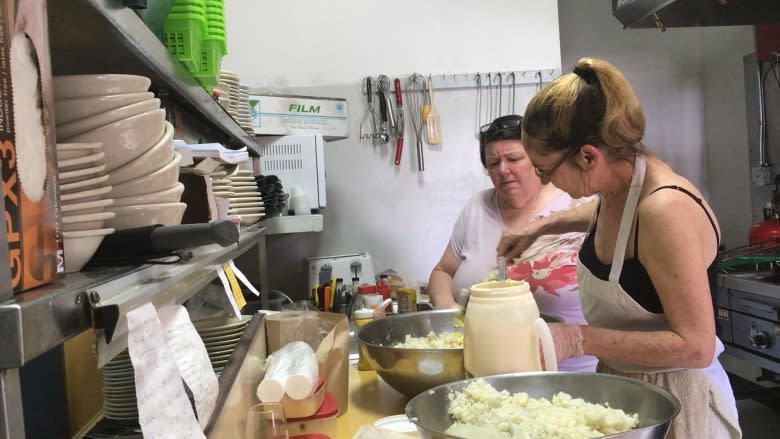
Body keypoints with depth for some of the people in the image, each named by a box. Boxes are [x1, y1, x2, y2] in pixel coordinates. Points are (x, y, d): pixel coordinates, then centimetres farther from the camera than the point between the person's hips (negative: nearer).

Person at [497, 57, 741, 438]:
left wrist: (577, 340, -32)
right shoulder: (615, 188, -3)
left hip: (676, 401, -8)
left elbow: (695, 346, -28)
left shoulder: (664, 210, -29)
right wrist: (542, 226, 14)